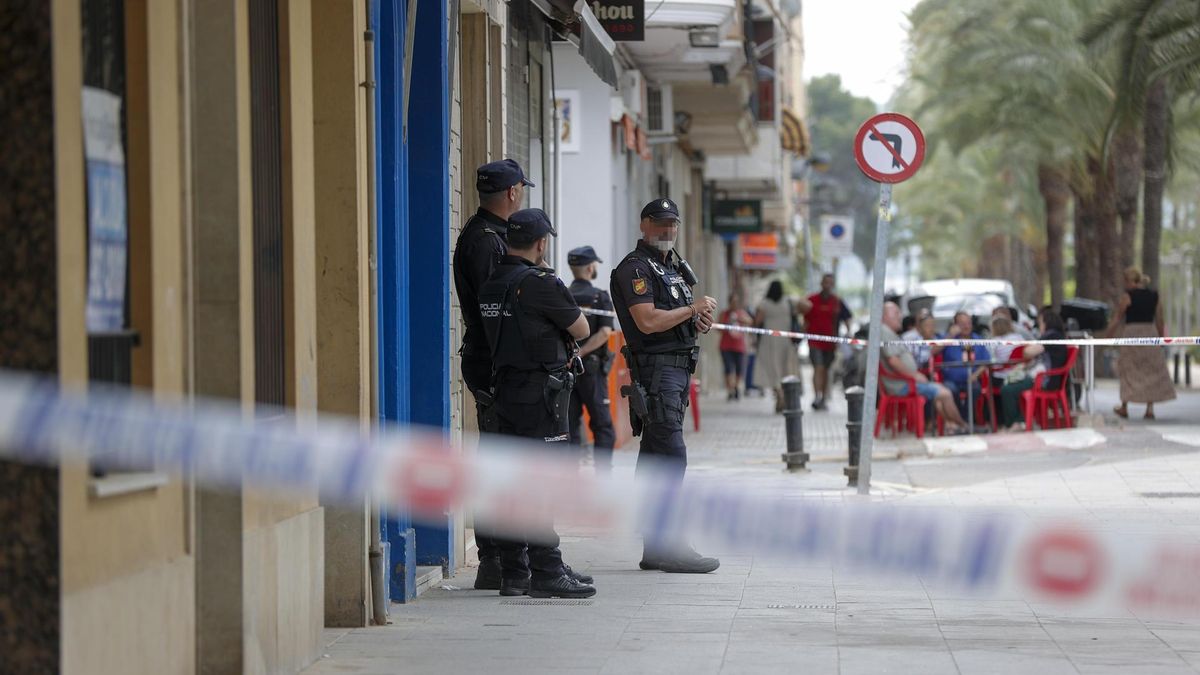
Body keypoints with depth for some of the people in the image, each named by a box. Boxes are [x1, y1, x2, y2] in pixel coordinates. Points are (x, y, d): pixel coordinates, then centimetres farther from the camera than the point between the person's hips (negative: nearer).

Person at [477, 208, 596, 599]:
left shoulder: (492, 284, 10)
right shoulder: (539, 283, -14)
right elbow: (581, 329, -5)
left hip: (505, 387, 8)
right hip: (541, 391, -8)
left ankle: (513, 573, 13)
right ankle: (546, 573, -9)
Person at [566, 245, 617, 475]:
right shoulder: (600, 297, -5)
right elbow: (605, 332, -17)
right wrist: (581, 352, -18)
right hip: (591, 369, -4)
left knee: (570, 426, 7)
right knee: (602, 427, 2)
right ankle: (603, 476, -5)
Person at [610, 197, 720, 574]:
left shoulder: (674, 267, 22)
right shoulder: (635, 268, -9)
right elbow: (648, 321, -20)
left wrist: (699, 322, 8)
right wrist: (693, 309, -11)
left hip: (678, 369, 10)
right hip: (656, 370, -10)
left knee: (654, 456, 10)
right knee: (671, 455, -15)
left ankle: (654, 548, 12)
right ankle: (666, 546, -16)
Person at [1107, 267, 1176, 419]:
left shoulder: (1128, 296, -7)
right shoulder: (1154, 296, 6)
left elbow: (1117, 319, -5)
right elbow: (1160, 321, 8)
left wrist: (1108, 337, 3)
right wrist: (1161, 338, 19)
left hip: (1131, 334, -3)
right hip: (1150, 334, 3)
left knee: (1128, 371, 9)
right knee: (1151, 372, 9)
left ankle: (1124, 407, 14)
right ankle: (1150, 408, 3)